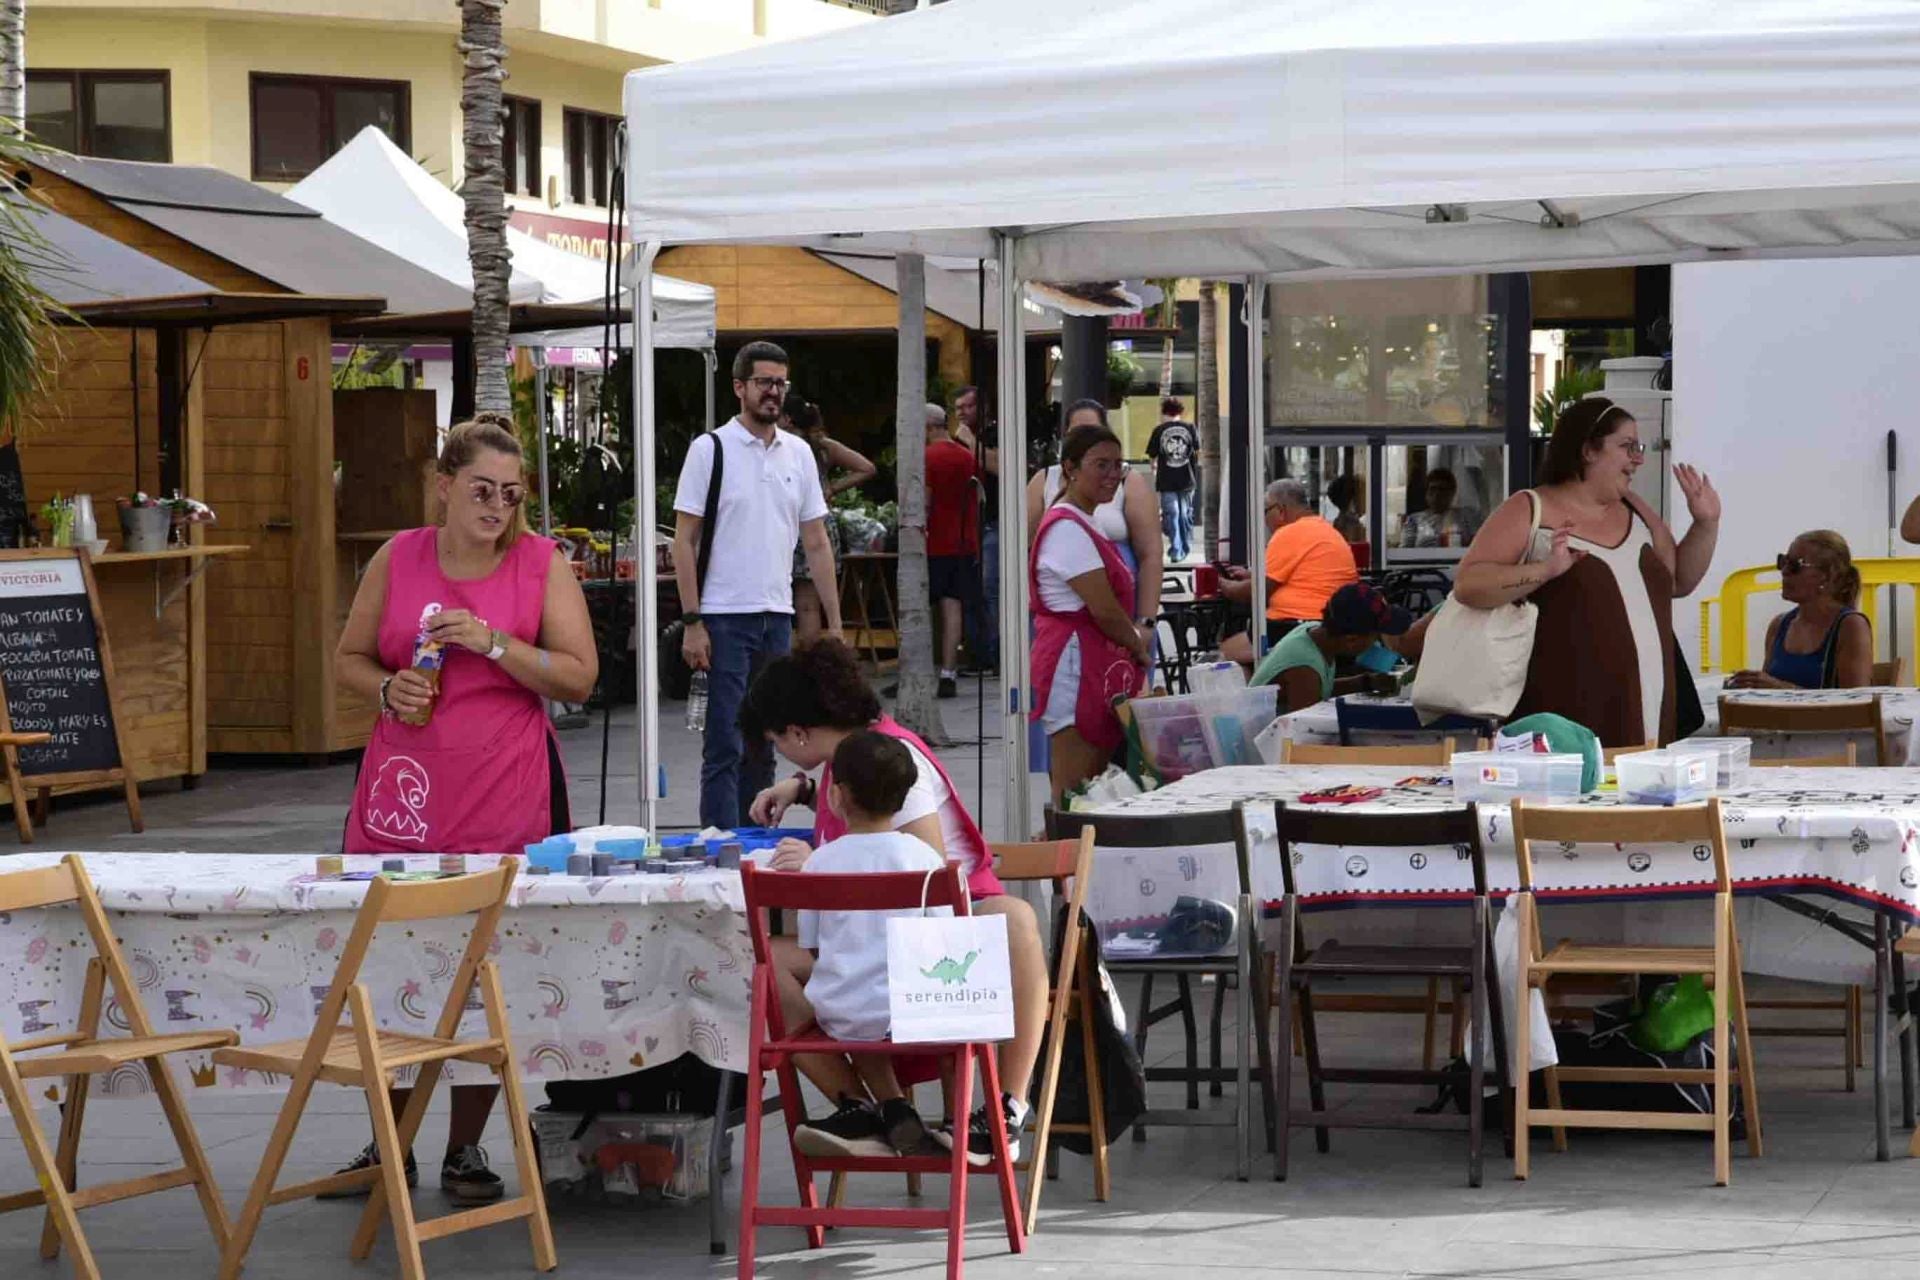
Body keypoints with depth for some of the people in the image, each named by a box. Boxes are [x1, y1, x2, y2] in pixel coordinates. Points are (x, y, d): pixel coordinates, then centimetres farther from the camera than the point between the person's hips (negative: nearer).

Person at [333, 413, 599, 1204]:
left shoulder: (543, 564, 0)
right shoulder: (397, 560, 5)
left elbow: (579, 677, -5)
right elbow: (349, 658, 14)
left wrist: (493, 642, -15)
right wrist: (387, 689, -7)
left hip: (506, 800, -2)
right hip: (402, 792, 2)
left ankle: (466, 1151, 14)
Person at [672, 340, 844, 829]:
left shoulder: (798, 453, 11)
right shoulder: (710, 449, -4)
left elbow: (816, 544, 13)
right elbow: (685, 541, -6)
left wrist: (834, 623, 7)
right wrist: (692, 622, -13)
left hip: (778, 618, 5)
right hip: (725, 618, -5)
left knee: (764, 745, 10)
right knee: (725, 746, -7)